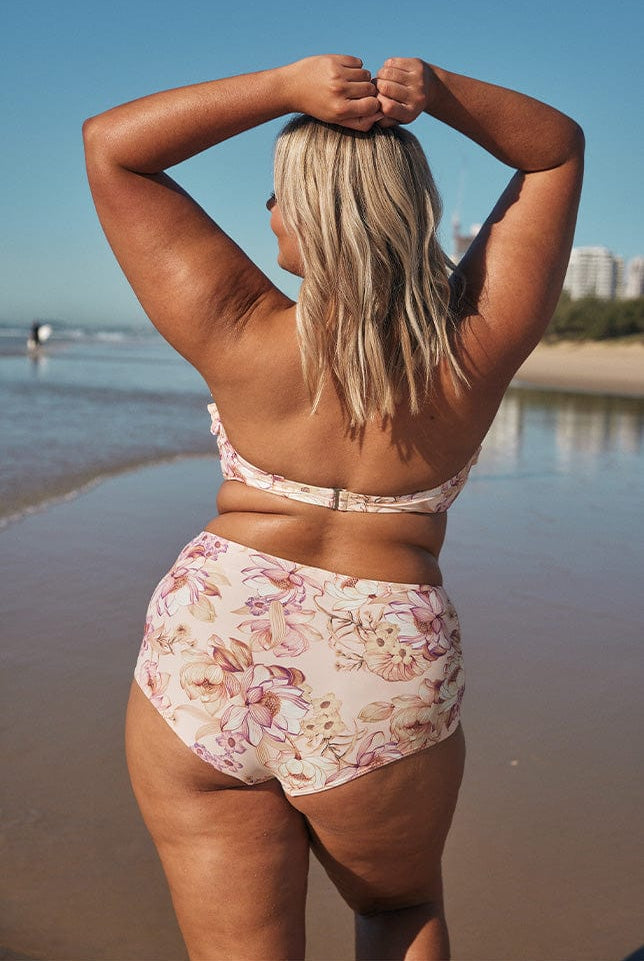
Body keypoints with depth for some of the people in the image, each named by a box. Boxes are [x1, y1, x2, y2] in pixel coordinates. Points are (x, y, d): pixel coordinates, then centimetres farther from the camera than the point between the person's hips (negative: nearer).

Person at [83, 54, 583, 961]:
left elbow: (109, 143, -1)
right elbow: (558, 148, 7)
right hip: (384, 692, 1)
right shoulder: (474, 350, -7)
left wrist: (285, 86, -10)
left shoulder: (244, 338, -11)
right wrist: (439, 93, -10)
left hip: (203, 658, -1)